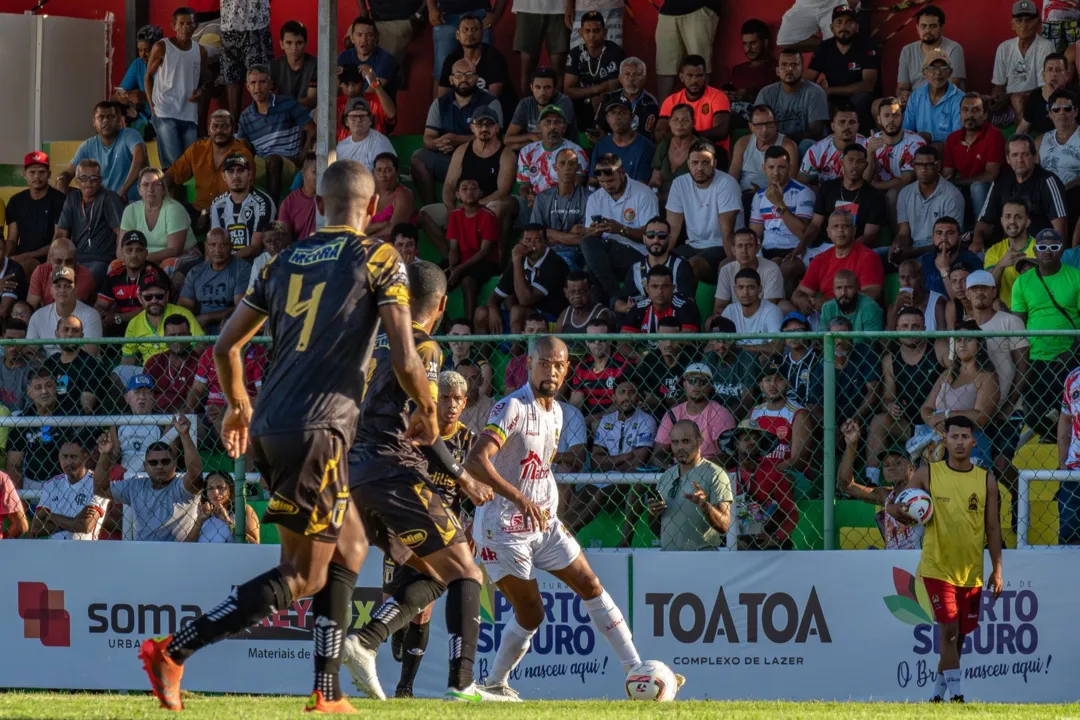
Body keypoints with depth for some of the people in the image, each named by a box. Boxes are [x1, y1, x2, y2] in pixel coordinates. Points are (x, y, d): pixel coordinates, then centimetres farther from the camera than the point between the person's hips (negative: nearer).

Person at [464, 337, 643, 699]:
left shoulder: (555, 411, 8)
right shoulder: (512, 408, -19)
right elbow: (475, 461, -31)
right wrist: (519, 498, -40)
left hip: (544, 523, 7)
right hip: (504, 529, -7)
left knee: (590, 586, 2)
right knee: (530, 615, -5)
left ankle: (635, 670, 5)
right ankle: (494, 684, 14)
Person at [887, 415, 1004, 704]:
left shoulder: (986, 480, 2)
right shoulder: (928, 474, -2)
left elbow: (993, 527, 5)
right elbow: (894, 506, 2)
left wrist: (997, 570, 1)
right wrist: (900, 511, -23)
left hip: (971, 571, 3)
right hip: (937, 567, -3)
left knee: (959, 635, 9)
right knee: (949, 629, -14)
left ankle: (939, 692, 25)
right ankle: (955, 692, -12)